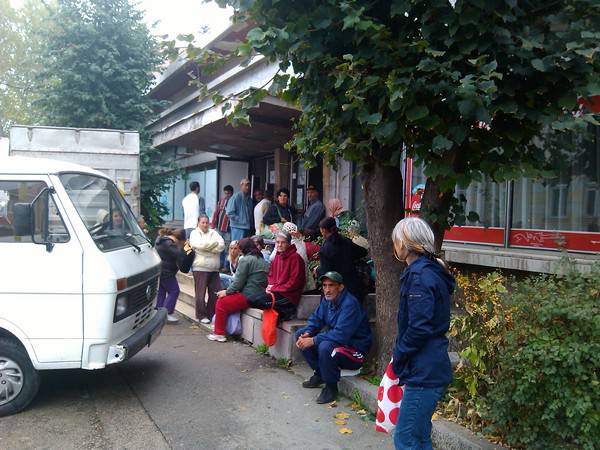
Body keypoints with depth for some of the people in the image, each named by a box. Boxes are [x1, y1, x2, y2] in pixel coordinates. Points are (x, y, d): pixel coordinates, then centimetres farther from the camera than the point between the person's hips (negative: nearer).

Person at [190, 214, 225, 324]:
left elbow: (222, 245, 0)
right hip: (200, 268, -4)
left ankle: (211, 314, 15)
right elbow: (200, 245, -15)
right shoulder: (194, 234, 4)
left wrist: (207, 247, -11)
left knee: (215, 292, 3)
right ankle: (201, 316, 7)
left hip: (214, 268, 5)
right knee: (201, 293, -3)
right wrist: (215, 243, -4)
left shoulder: (213, 233, 16)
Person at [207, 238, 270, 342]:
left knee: (221, 302, 4)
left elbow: (239, 281, -12)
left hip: (248, 297, -9)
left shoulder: (245, 260, -10)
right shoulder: (262, 260, 16)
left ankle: (219, 334, 7)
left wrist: (227, 292, 4)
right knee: (227, 299, 19)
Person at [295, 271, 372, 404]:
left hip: (355, 350, -9)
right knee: (300, 334, 2)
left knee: (325, 347, -37)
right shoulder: (327, 299, 2)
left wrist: (313, 341, -29)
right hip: (335, 341, 9)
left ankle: (331, 387, -13)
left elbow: (340, 335, -32)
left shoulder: (349, 304, -25)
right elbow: (316, 319, 8)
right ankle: (319, 374, 8)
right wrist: (307, 333, -14)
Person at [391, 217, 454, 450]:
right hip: (431, 368, 10)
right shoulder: (430, 271, 14)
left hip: (423, 372, -10)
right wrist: (401, 355, 14)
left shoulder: (419, 275, -17)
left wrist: (399, 354, -8)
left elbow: (419, 328, -23)